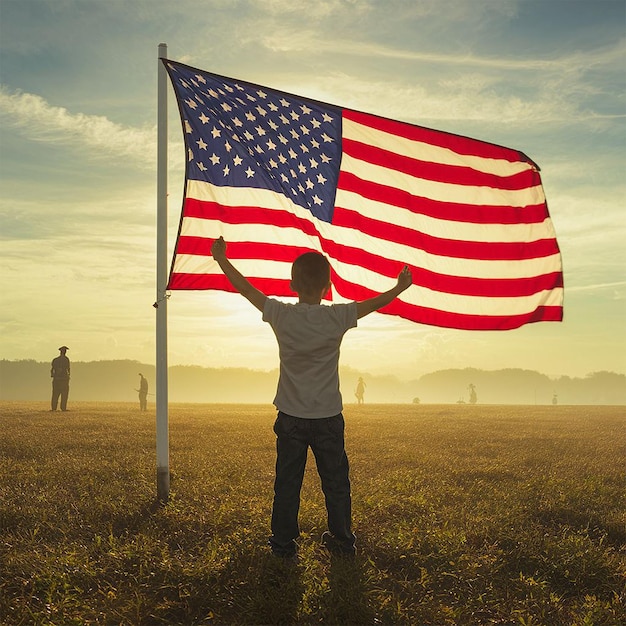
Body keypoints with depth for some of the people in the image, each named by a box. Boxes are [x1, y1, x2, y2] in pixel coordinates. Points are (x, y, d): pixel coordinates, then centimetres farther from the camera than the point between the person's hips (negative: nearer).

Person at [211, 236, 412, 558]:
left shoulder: (281, 315, -11)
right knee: (335, 482, 14)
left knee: (287, 483, 11)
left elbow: (246, 288, 0)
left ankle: (283, 544, 19)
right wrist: (400, 288, 22)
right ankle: (343, 541, 25)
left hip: (291, 417, 0)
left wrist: (221, 258, 13)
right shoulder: (337, 317, -12)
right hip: (328, 417, 0)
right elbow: (374, 303, 4)